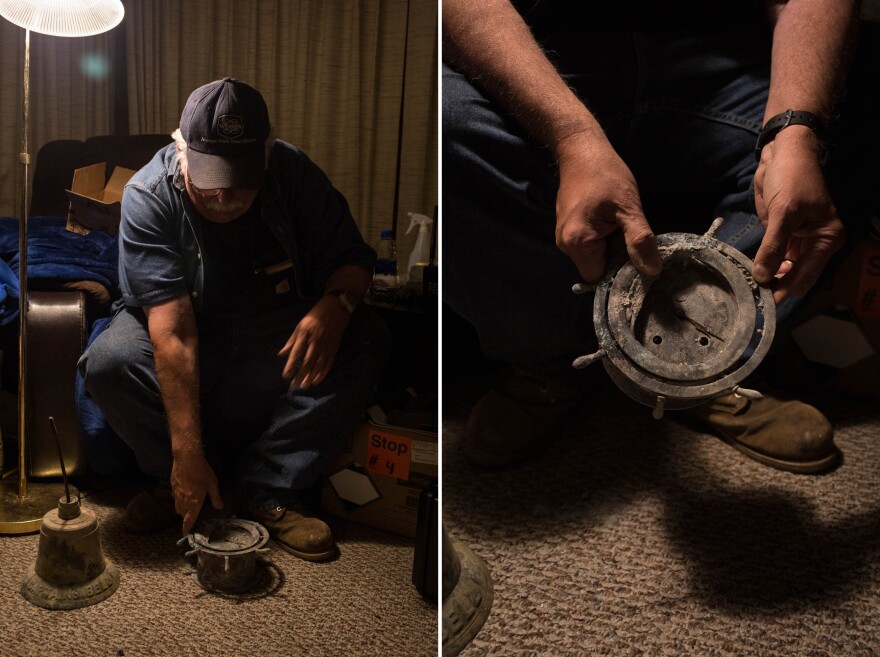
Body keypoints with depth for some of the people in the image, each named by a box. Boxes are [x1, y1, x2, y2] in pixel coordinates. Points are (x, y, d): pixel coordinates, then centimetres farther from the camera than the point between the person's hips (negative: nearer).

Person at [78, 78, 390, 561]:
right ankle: (182, 483, -6)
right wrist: (186, 453, -35)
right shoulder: (149, 196, -23)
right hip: (195, 336, -1)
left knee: (365, 340, -26)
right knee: (108, 363, -31)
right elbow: (173, 332, -31)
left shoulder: (295, 173, -15)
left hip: (277, 331, 2)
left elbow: (352, 257, -9)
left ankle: (271, 489, -17)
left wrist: (335, 303, -35)